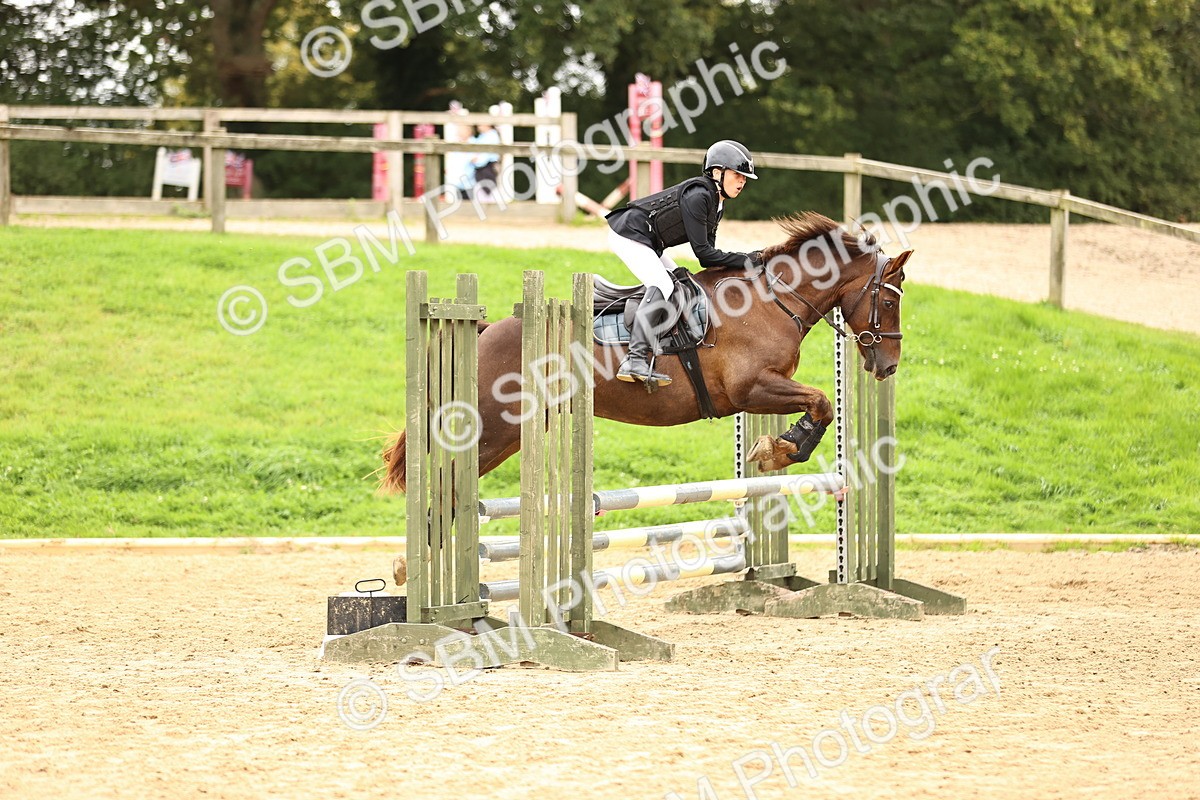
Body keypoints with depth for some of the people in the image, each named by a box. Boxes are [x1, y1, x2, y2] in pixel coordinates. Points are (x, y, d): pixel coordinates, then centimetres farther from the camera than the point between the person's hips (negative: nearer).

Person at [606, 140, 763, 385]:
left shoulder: (717, 203, 9)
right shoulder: (697, 196, -23)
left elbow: (707, 254, 8)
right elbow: (702, 252, -23)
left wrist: (749, 261, -5)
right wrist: (745, 261, -19)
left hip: (648, 243, 11)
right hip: (628, 235, -11)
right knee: (662, 286, -23)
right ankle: (634, 361, -33)